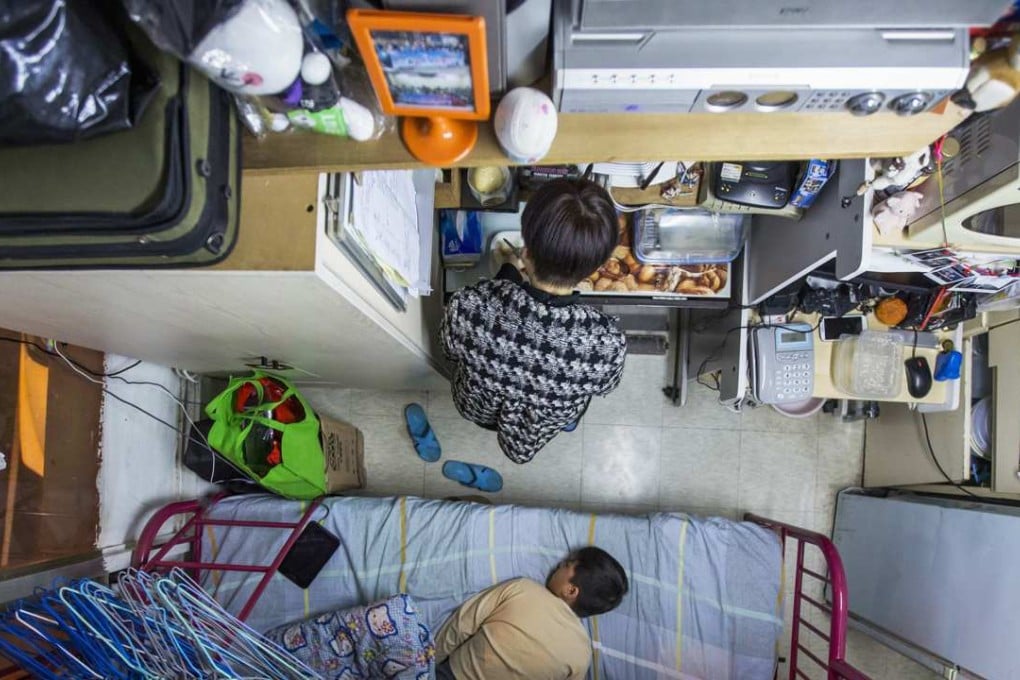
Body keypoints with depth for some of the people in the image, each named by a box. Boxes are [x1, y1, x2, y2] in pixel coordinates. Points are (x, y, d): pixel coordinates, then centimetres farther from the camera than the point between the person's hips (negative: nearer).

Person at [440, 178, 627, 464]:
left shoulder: (467, 307, -43)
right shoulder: (608, 343, -42)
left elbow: (451, 350, -16)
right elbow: (605, 386, -16)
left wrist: (507, 274, -7)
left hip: (477, 411, 1)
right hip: (549, 426, -1)